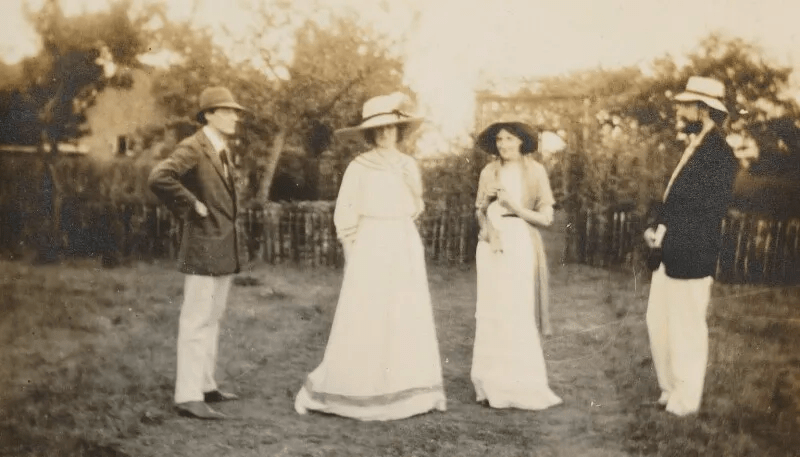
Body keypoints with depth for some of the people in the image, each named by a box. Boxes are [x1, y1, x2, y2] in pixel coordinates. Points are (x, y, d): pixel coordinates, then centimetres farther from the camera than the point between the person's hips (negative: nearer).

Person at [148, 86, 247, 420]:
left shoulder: (223, 150, 15)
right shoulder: (193, 148, -12)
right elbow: (159, 177, -29)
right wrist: (190, 207, -21)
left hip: (224, 248, 9)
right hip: (203, 246, -9)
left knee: (212, 319, 15)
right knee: (196, 322, -7)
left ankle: (205, 385, 26)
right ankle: (189, 397, -3)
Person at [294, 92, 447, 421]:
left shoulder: (409, 165, 9)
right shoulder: (358, 167, -3)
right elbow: (344, 216, -2)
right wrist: (356, 251, -3)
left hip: (406, 248, 4)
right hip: (370, 249, -4)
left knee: (409, 322, 4)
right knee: (363, 323, -4)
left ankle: (409, 391, 11)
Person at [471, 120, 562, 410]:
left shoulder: (535, 171, 2)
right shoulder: (489, 172, 10)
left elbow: (546, 217, 1)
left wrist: (516, 207, -11)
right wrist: (487, 198, -5)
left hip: (521, 246, -3)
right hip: (491, 246, 3)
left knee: (520, 316, -5)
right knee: (491, 315, 1)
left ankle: (523, 386, 5)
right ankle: (493, 386, 8)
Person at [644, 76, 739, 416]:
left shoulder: (719, 155, -16)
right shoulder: (695, 148, 12)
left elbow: (709, 215, -21)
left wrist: (665, 233, -17)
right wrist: (657, 229, 1)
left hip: (690, 258, -9)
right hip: (671, 255, 9)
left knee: (686, 330, 4)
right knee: (658, 323, 17)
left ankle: (684, 401, 19)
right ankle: (671, 389, 32)